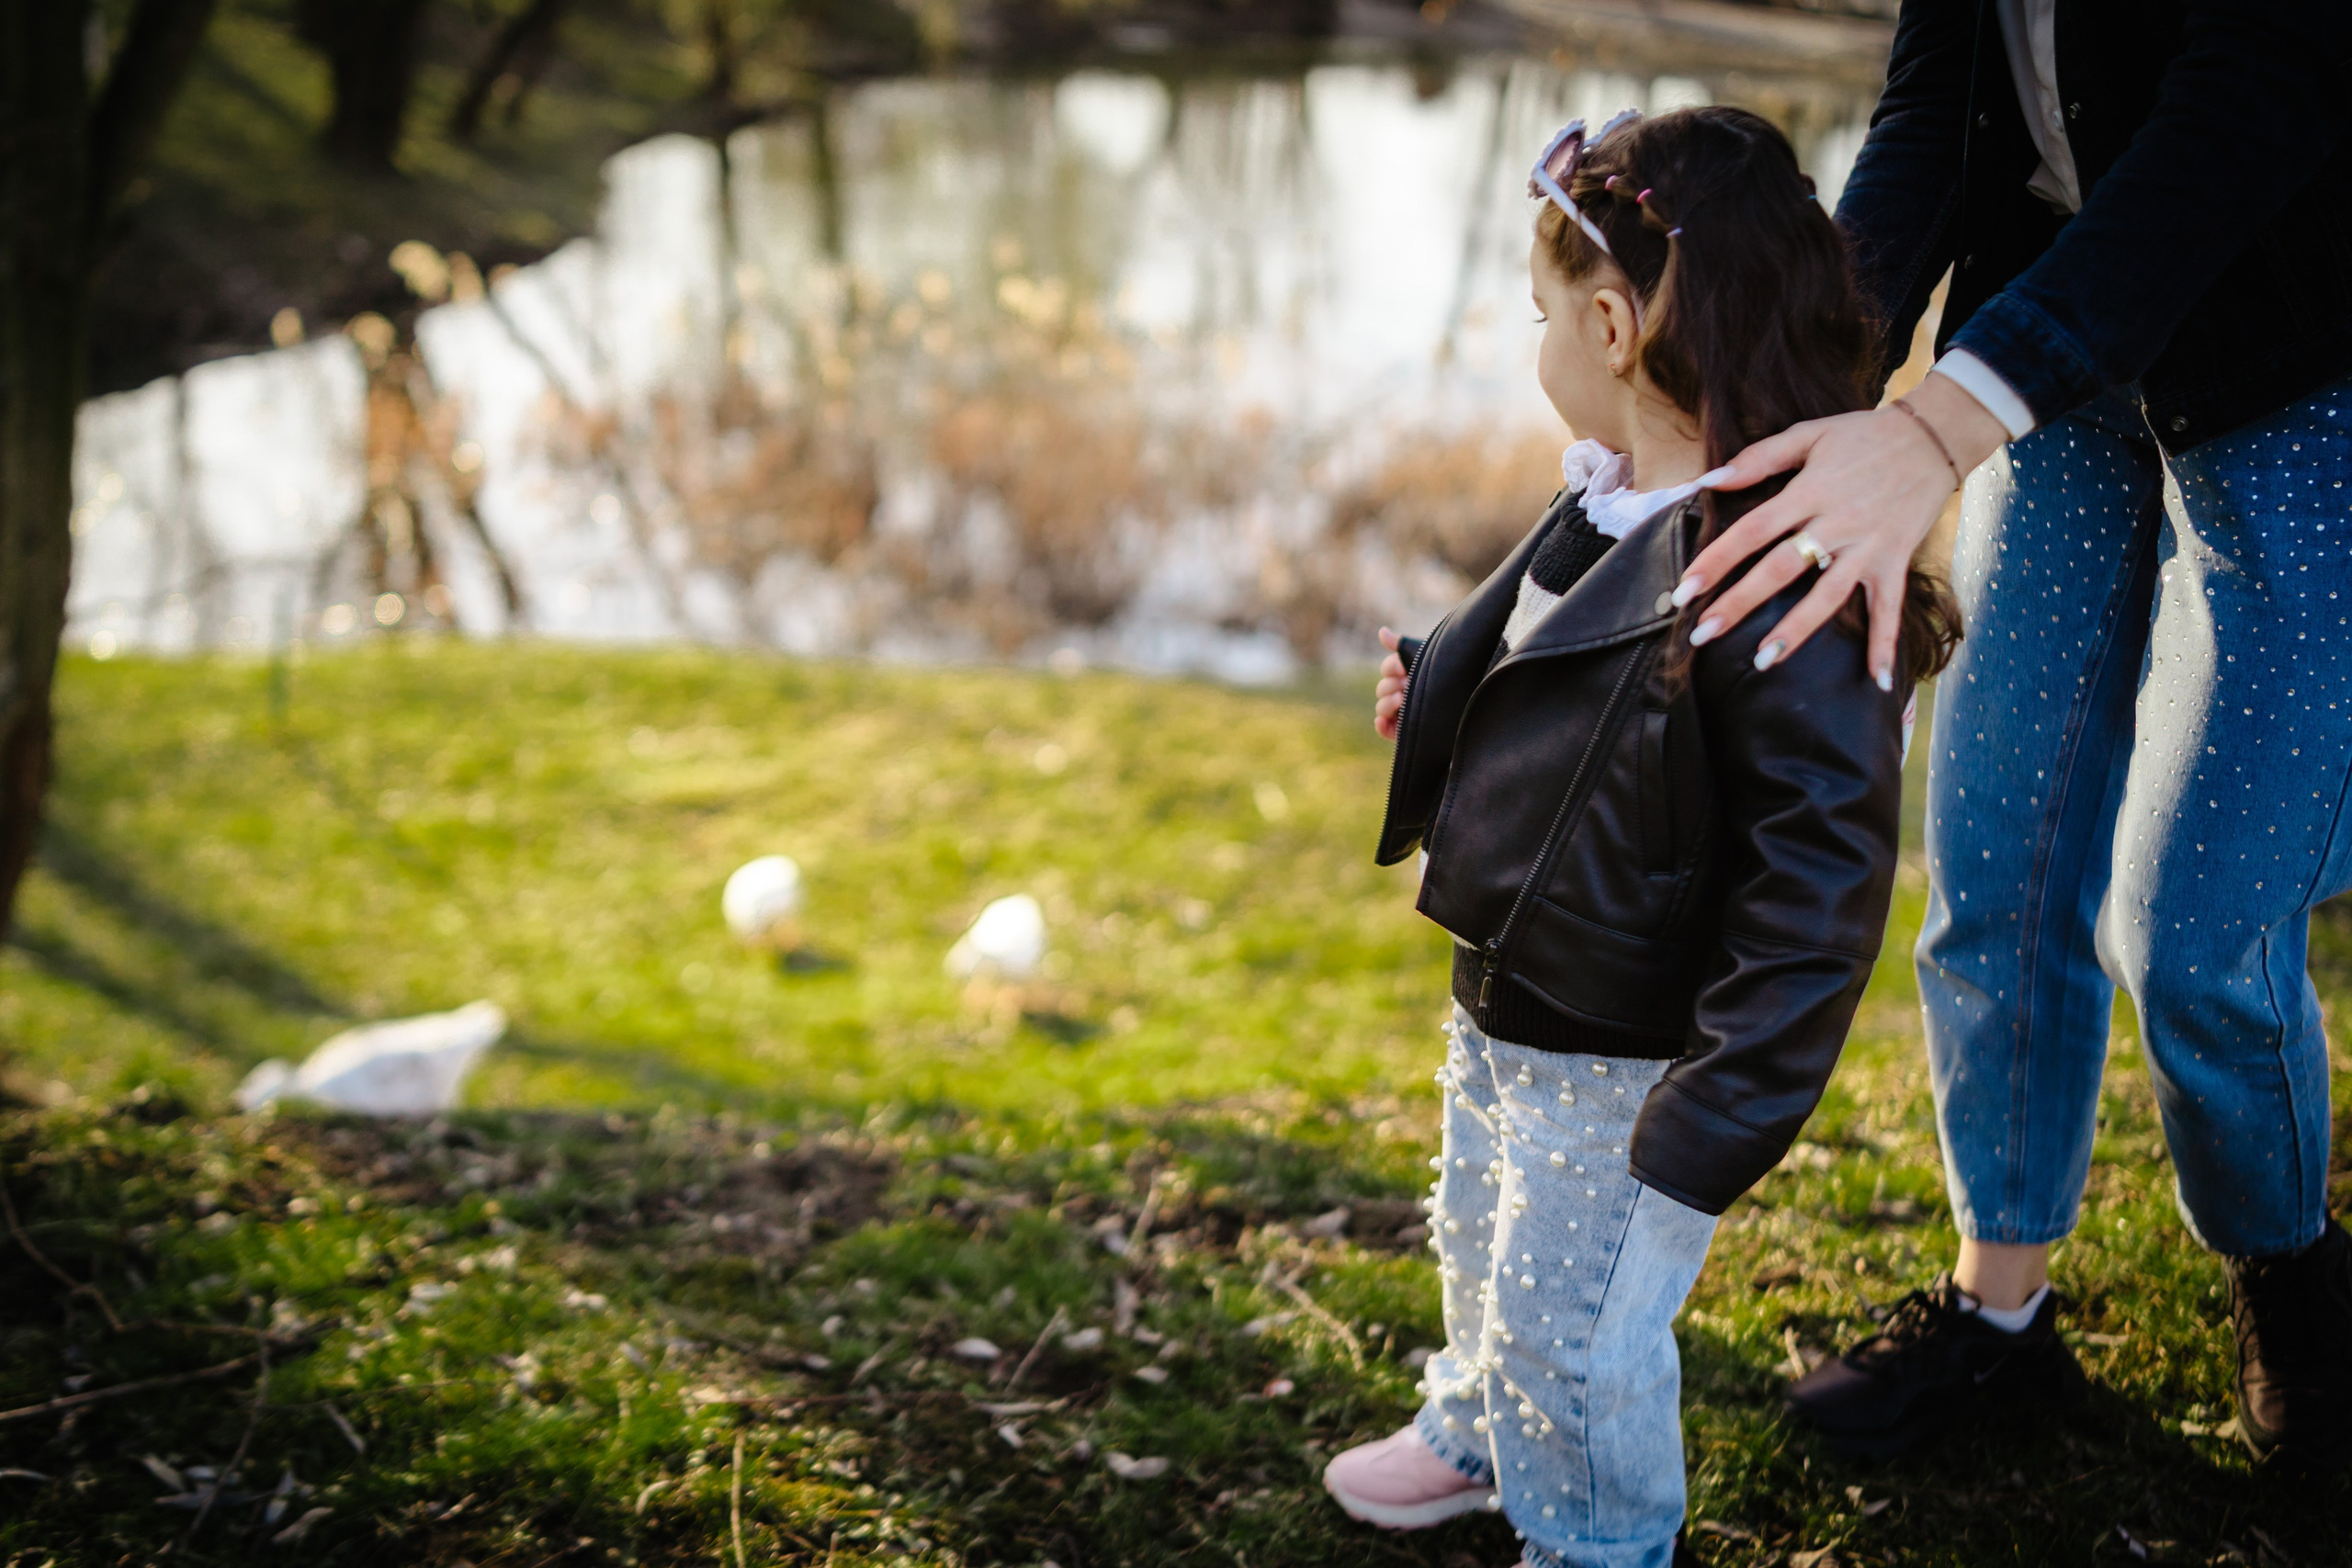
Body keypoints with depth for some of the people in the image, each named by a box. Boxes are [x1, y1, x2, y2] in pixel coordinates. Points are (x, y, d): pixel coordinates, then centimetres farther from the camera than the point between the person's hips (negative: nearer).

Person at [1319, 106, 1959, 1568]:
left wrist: (1711, 1132, -27)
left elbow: (1821, 882, -29)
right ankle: (1479, 1430, 57)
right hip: (1501, 1011, 9)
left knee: (1576, 1333, 9)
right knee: (1482, 1255, 30)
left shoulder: (1785, 578, -30)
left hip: (1627, 1068, -9)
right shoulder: (1608, 506, 0)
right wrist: (1431, 698, 7)